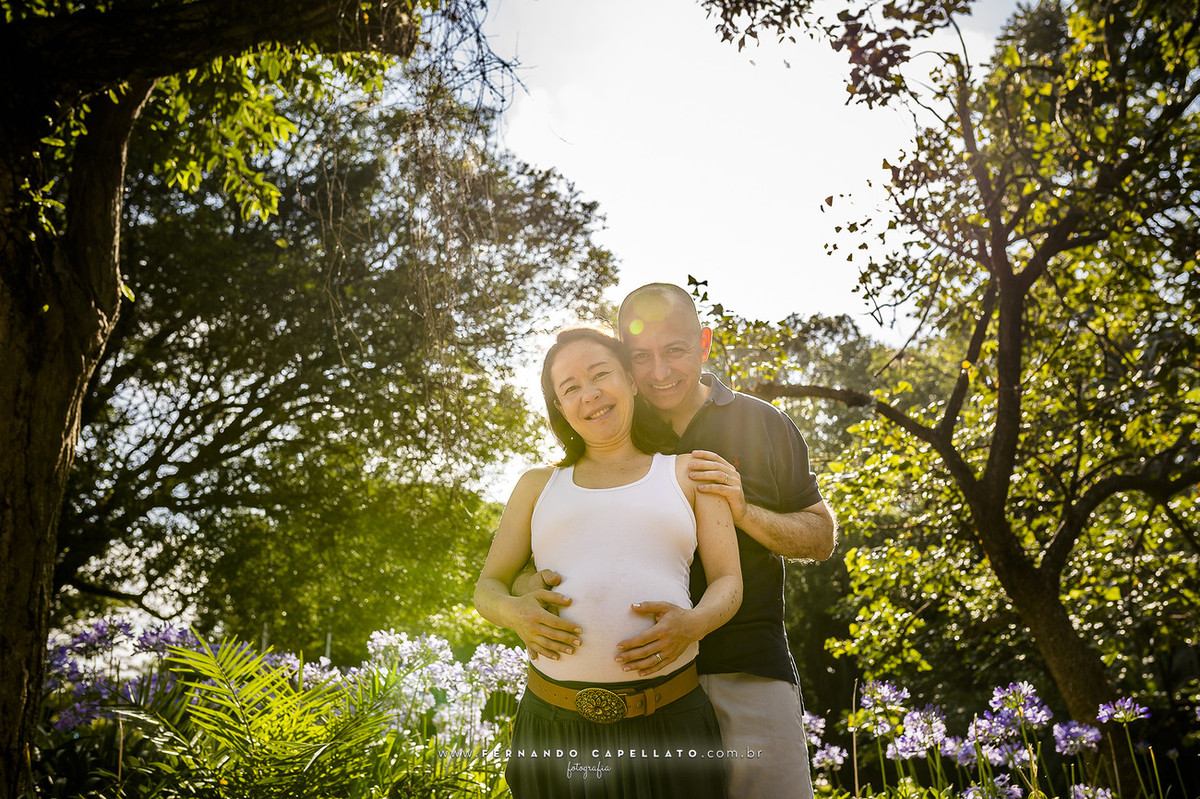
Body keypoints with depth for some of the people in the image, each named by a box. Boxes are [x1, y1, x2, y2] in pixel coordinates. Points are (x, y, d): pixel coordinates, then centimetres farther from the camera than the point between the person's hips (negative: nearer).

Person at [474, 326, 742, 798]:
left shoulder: (689, 473, 10)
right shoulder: (538, 486, 14)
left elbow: (727, 582, 6)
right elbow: (487, 588, 13)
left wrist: (692, 623, -16)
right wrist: (515, 612, -10)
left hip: (669, 724, -1)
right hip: (555, 727, 1)